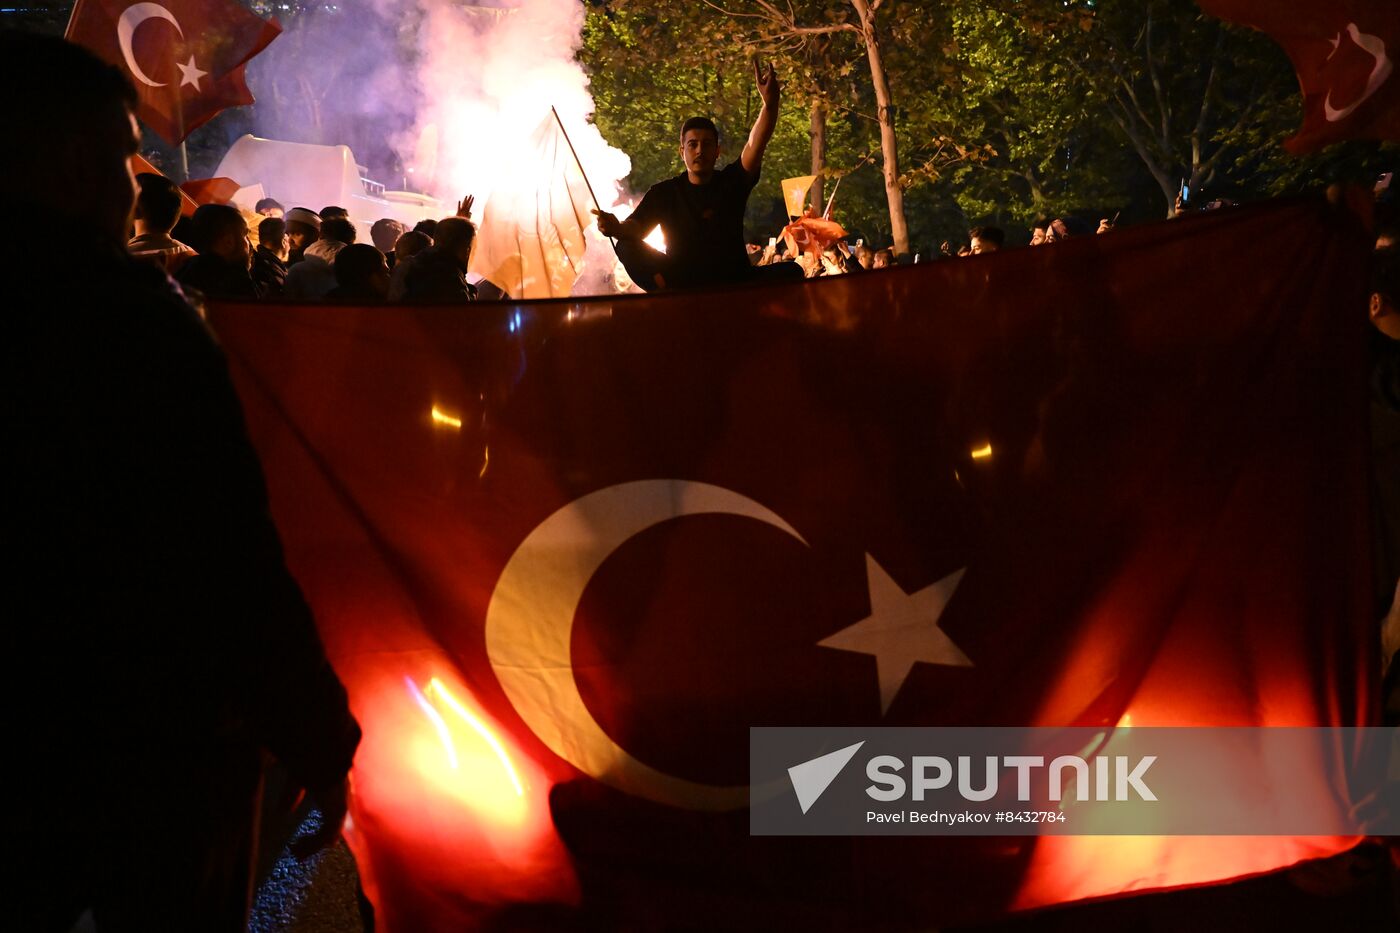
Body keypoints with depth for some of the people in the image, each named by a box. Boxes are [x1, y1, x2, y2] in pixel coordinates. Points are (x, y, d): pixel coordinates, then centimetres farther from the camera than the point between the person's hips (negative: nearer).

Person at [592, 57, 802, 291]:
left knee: (790, 272, -26)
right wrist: (616, 228, -37)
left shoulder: (732, 181, 3)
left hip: (734, 281, 1)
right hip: (682, 281, 0)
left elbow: (756, 144, -15)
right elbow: (636, 228, -11)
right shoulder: (665, 192, 3)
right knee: (627, 248, -23)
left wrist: (769, 103, -35)